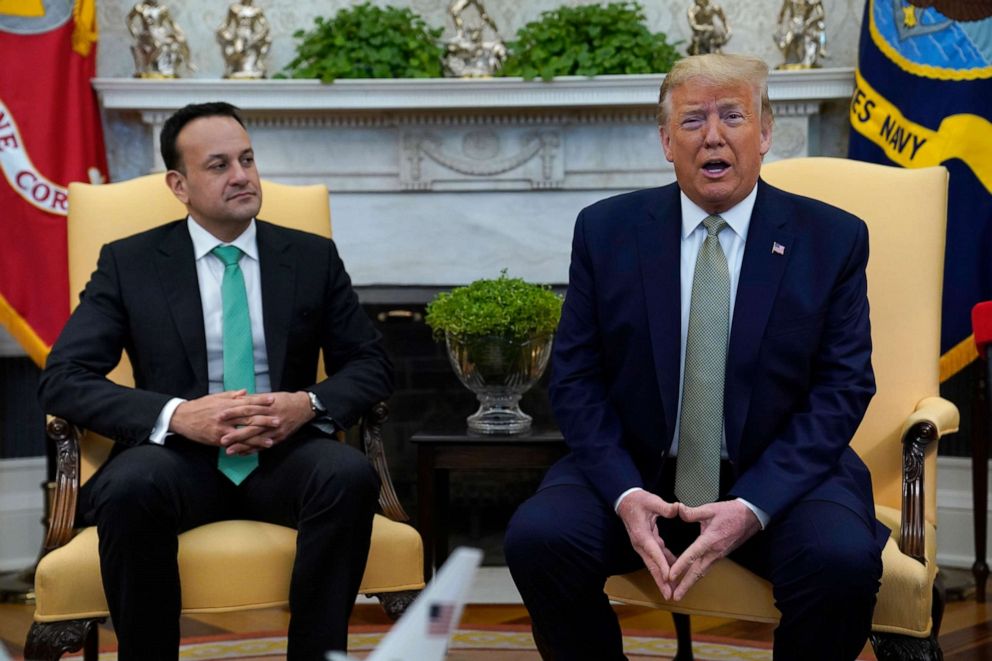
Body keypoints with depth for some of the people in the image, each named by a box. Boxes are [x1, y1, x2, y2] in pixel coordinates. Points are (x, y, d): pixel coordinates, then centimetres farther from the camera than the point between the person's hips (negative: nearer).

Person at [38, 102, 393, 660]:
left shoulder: (313, 257, 11)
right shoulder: (129, 263, 5)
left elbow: (373, 365, 11)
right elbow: (63, 379, -3)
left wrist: (310, 405, -13)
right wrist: (177, 415, -20)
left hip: (285, 453, 2)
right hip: (179, 454, -1)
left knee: (350, 475, -32)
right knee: (129, 487, -36)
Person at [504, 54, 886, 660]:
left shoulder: (833, 239, 0)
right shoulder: (605, 231, 2)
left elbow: (843, 388, -4)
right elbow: (575, 379, 2)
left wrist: (752, 507, -18)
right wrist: (624, 493, -16)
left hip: (778, 478, -1)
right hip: (634, 471, 1)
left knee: (843, 559, -31)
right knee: (537, 537, -26)